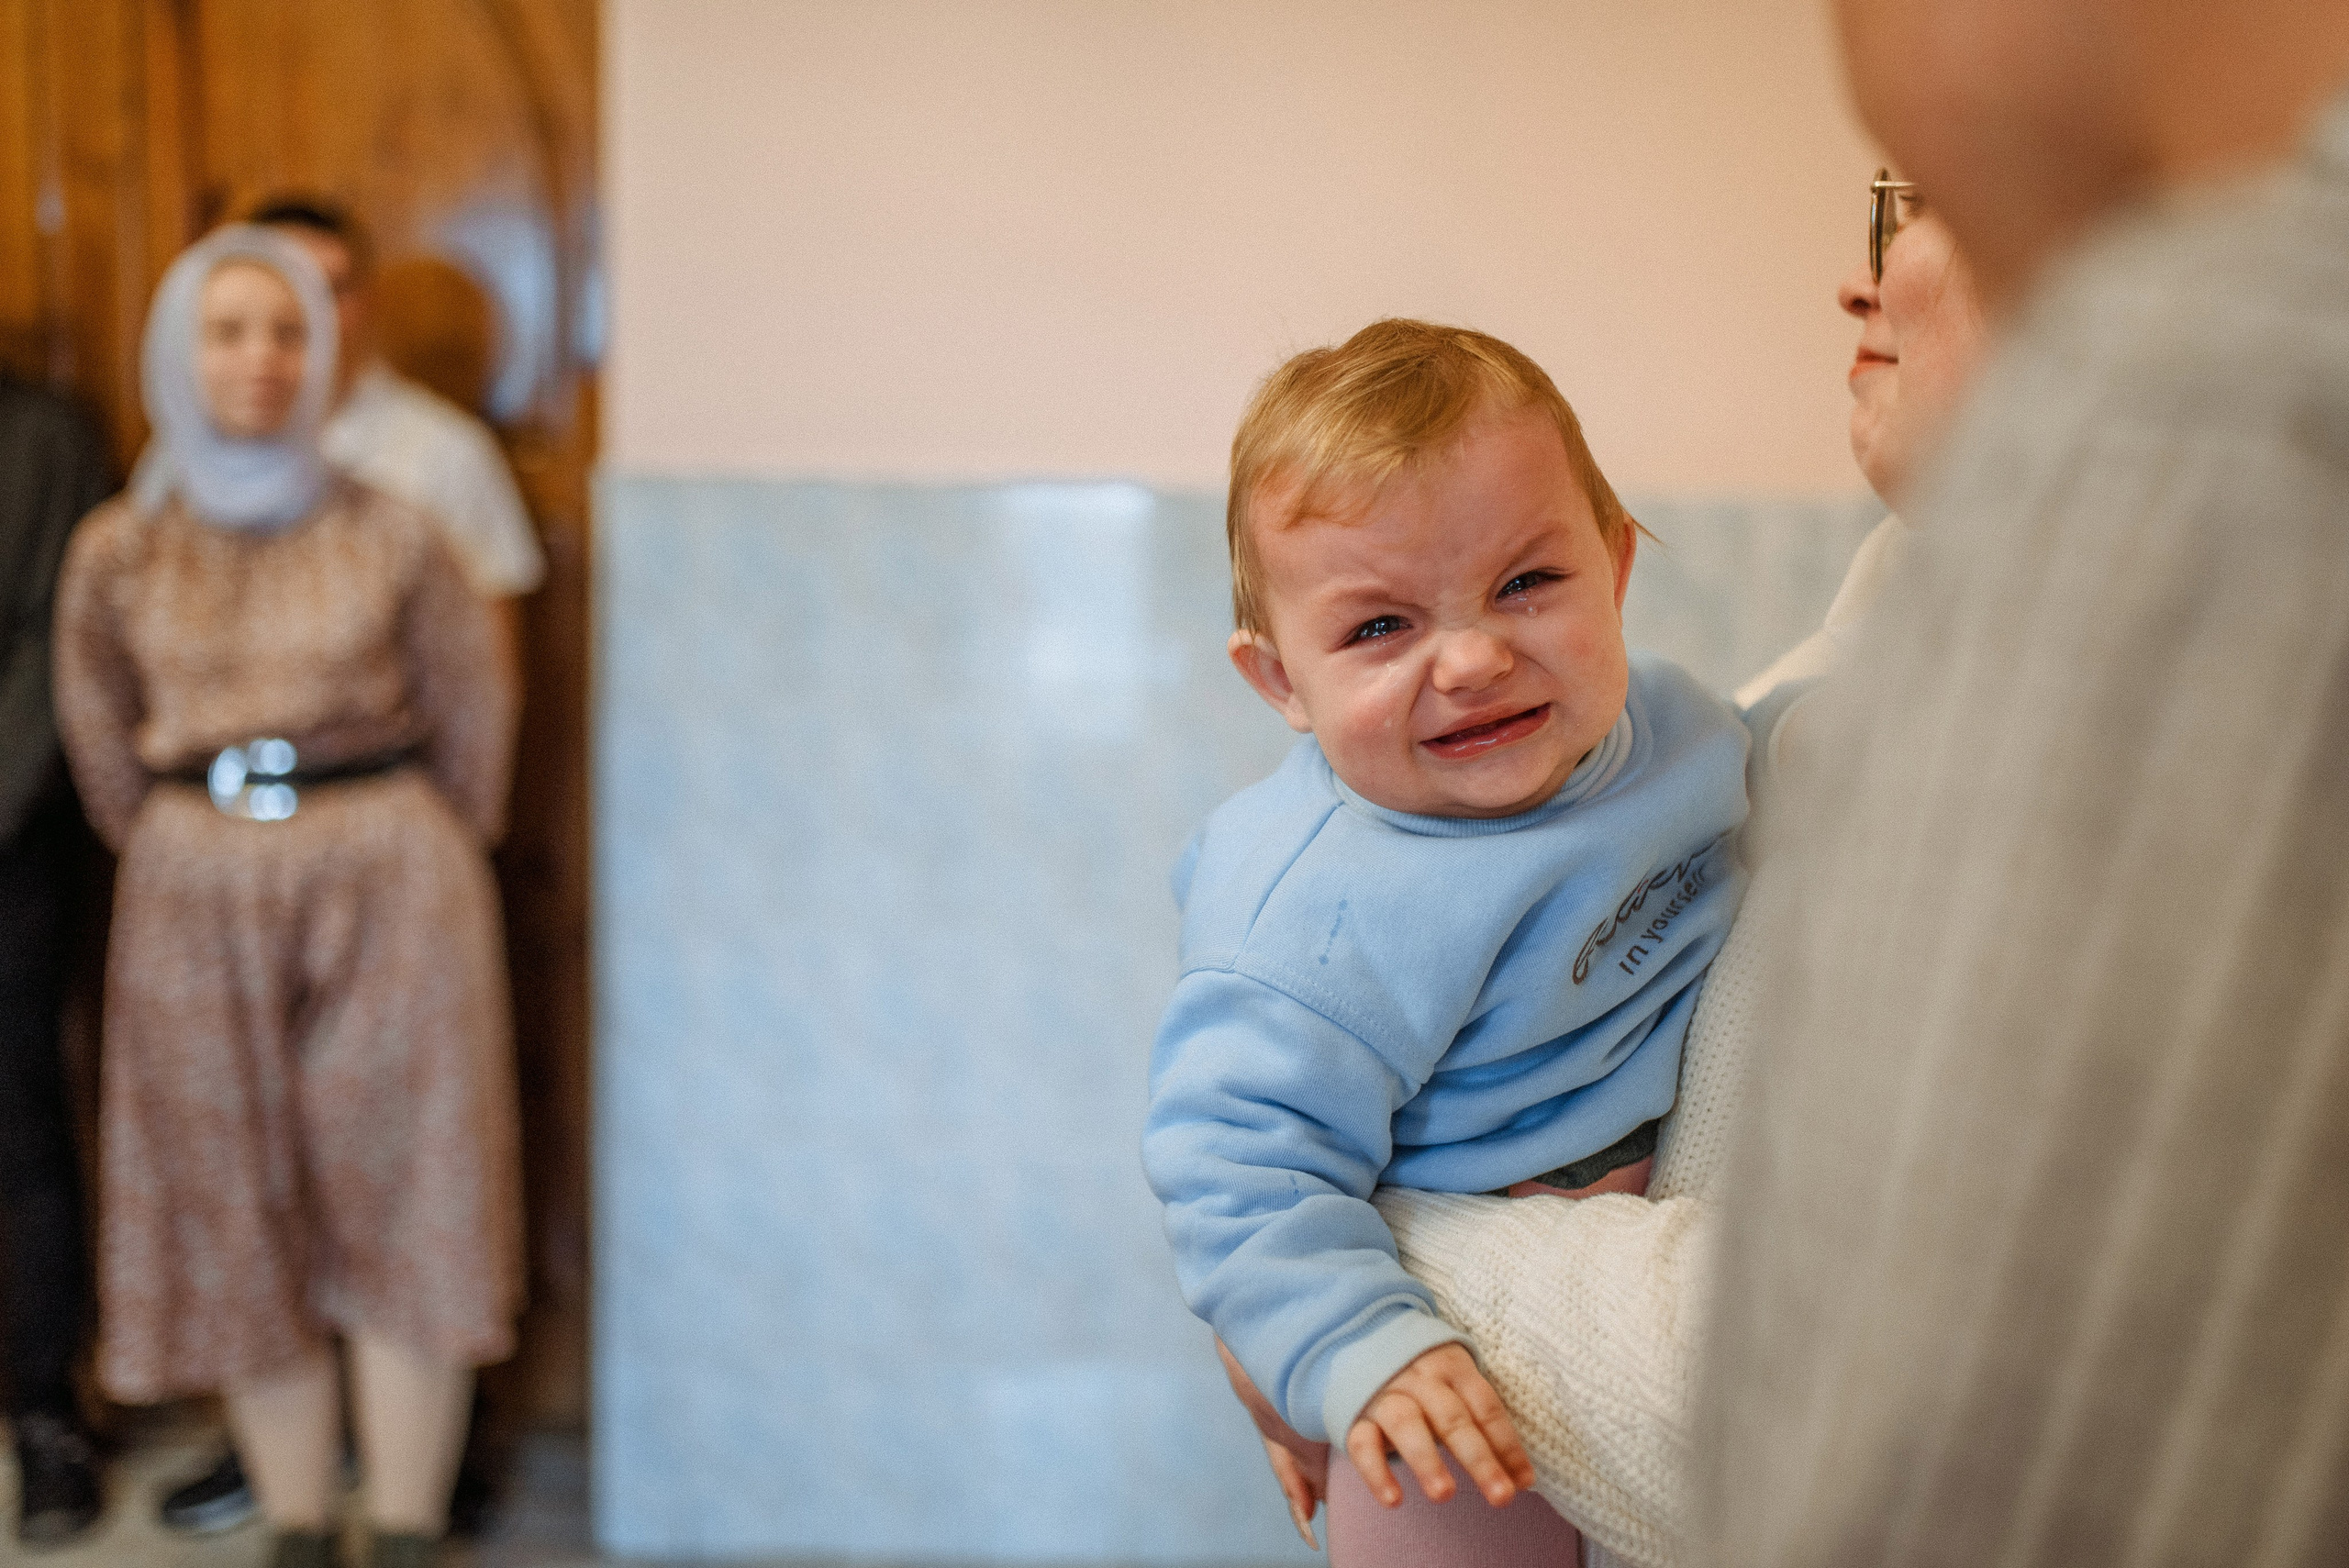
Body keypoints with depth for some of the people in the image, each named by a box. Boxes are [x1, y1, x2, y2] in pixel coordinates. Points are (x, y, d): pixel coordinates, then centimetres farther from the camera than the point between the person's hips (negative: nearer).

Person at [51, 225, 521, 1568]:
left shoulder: (392, 537, -3)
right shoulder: (121, 553, 3)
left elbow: (476, 715, 4)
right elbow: (103, 743, 13)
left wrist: (413, 861, 9)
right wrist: (180, 850, 12)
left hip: (390, 888, -2)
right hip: (200, 903, 2)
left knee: (402, 1216, 1)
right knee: (243, 1224, 7)